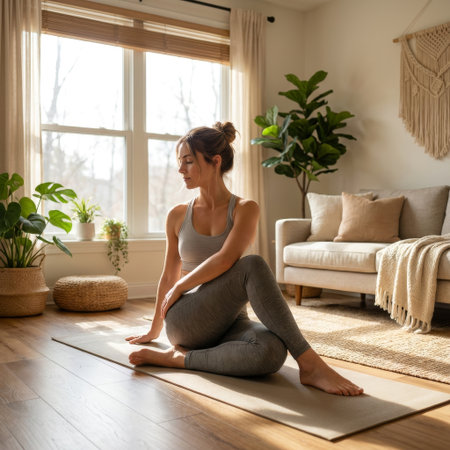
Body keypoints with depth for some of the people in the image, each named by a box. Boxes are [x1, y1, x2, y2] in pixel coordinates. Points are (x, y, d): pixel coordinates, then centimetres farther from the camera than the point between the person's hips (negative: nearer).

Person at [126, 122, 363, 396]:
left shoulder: (245, 209, 0)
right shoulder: (178, 216, 8)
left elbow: (225, 260, -17)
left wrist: (180, 287, -7)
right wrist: (154, 331, 28)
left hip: (230, 321, 0)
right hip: (187, 320, 0)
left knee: (272, 352, -37)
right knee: (253, 266, -30)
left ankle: (181, 358, -18)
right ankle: (310, 365, -30)